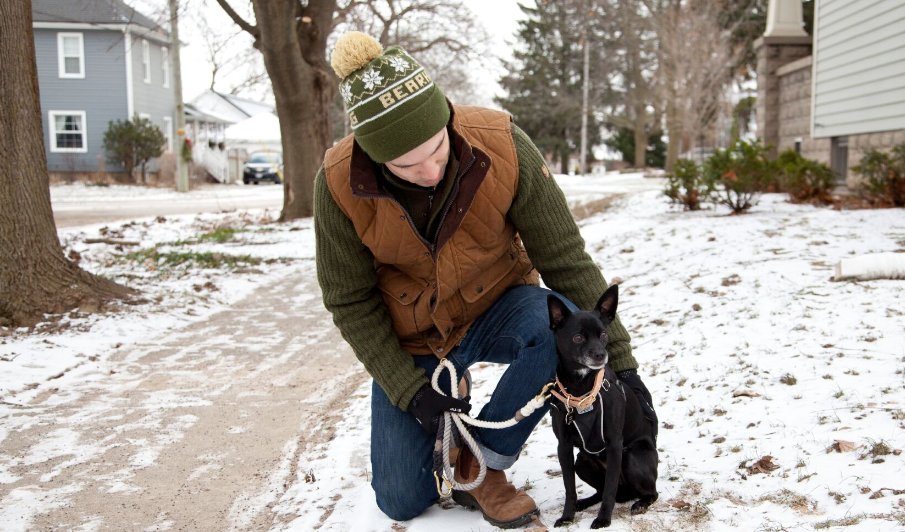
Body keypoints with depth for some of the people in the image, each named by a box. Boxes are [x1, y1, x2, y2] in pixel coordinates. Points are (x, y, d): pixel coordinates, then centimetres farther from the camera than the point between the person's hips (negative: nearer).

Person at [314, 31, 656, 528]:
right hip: (410, 341, 0)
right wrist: (410, 391, -19)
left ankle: (482, 463, -13)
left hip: (495, 310, 0)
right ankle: (449, 423, 30)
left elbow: (566, 259, -19)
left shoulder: (502, 146, -27)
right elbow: (350, 302, -13)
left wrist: (618, 357, -17)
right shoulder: (338, 185, -24)